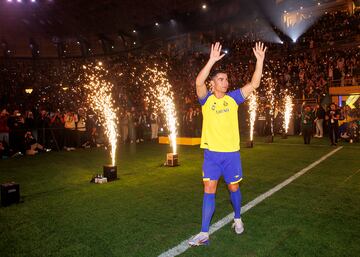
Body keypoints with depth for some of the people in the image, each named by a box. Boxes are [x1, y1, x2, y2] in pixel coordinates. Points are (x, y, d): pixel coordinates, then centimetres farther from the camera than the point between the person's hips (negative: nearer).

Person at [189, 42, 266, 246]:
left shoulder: (233, 98, 3)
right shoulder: (206, 99, -2)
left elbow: (254, 84, -4)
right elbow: (199, 82, -21)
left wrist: (260, 60, -12)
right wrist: (212, 60, -29)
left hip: (232, 152, 2)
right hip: (211, 153, -1)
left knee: (234, 187, 14)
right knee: (209, 190, -3)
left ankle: (238, 219, 38)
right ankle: (204, 233, 5)